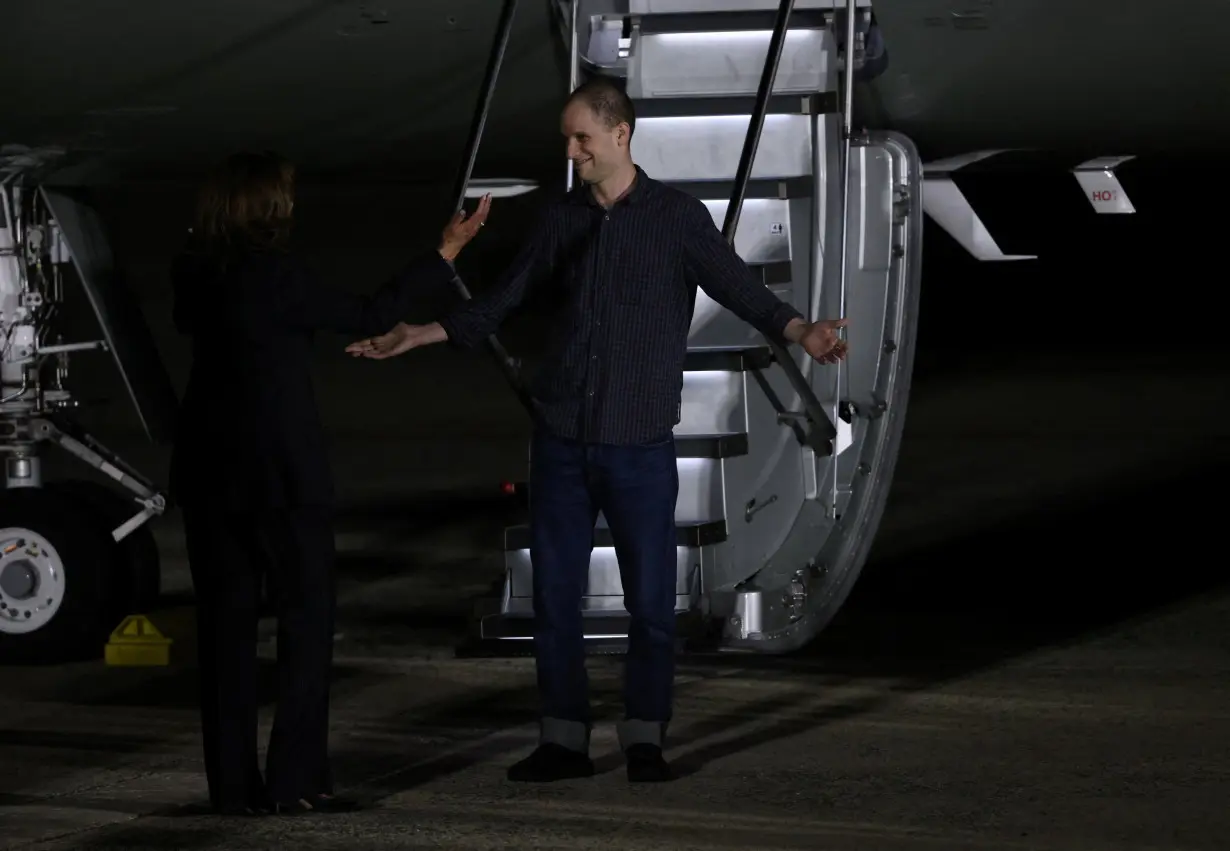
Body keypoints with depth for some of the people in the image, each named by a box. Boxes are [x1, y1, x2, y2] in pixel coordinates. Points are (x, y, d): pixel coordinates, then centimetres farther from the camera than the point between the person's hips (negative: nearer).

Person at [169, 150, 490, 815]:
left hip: (207, 471, 6)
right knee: (306, 620, 3)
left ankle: (234, 784, 8)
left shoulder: (192, 275, 3)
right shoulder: (277, 275, -15)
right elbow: (365, 317, -7)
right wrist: (445, 254, 0)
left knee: (226, 623, 8)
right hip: (280, 469, -6)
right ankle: (295, 780, -1)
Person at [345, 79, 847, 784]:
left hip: (640, 442, -4)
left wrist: (800, 331, -26)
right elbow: (501, 303, 17)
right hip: (562, 438, 4)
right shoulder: (563, 221, 9)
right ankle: (564, 740, 13)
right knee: (556, 594, 5)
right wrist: (420, 336, 13)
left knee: (651, 599, -1)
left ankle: (645, 740, 10)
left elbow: (738, 288, -9)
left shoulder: (678, 216, -2)